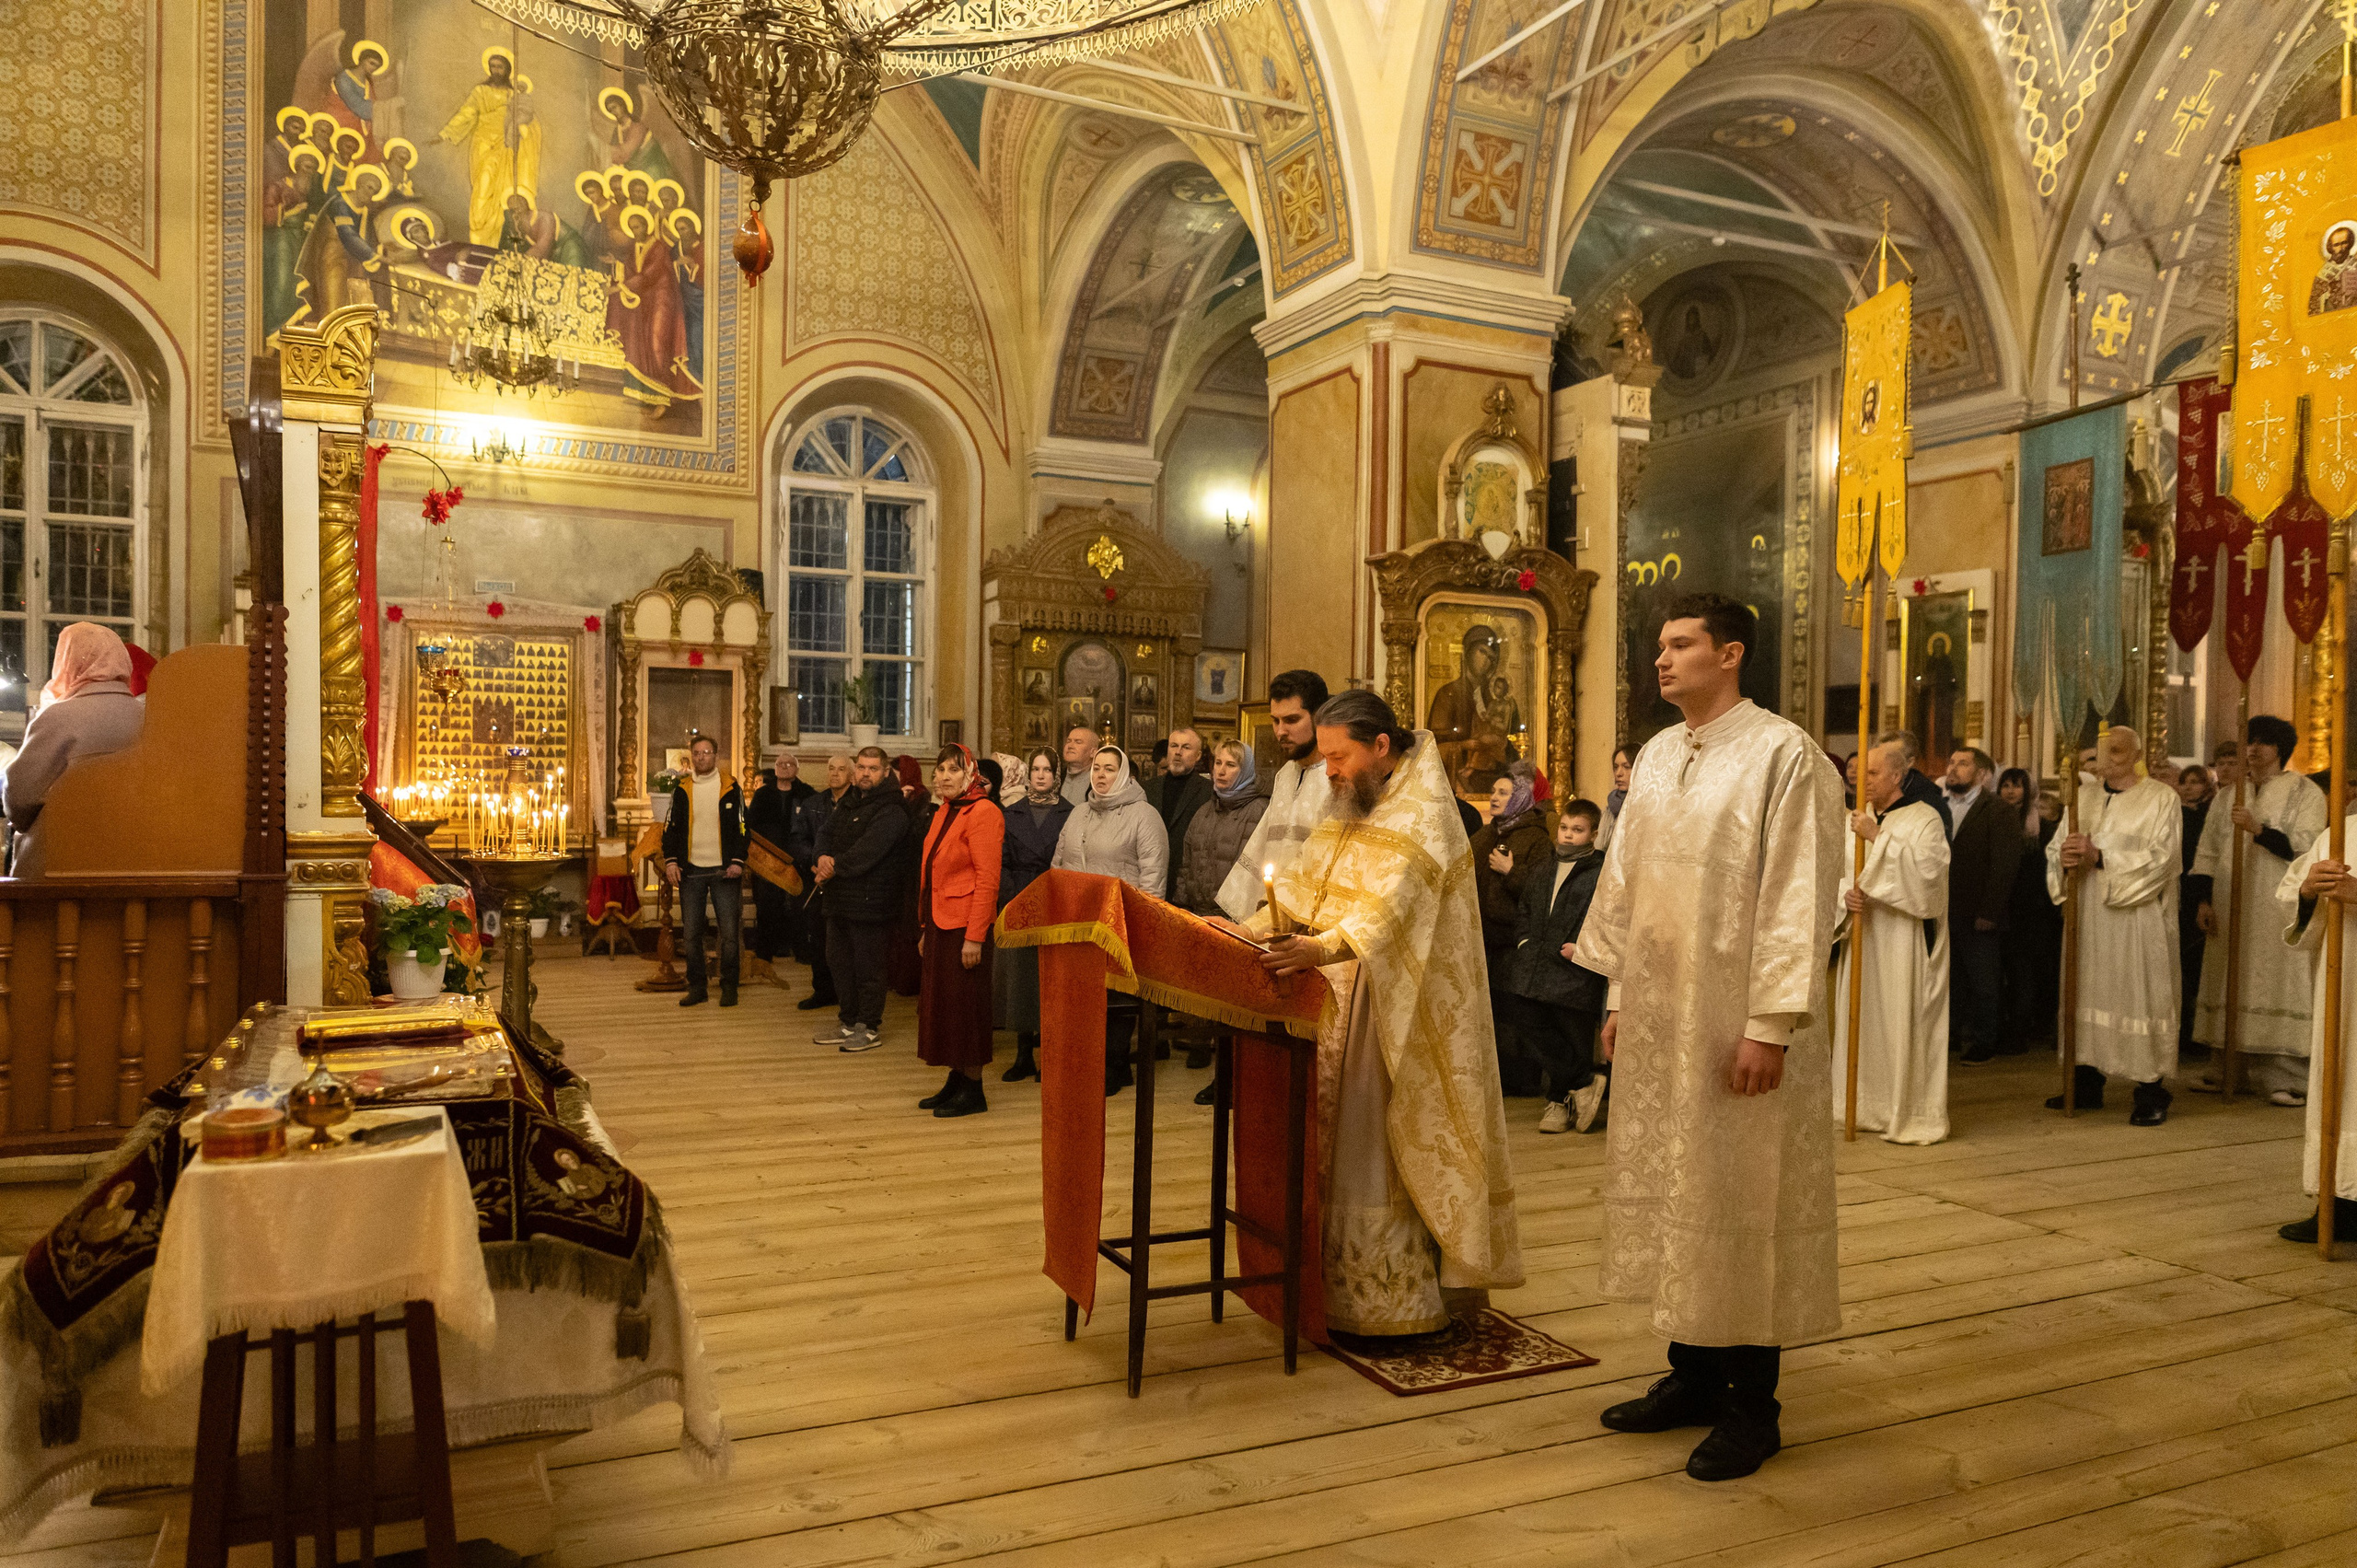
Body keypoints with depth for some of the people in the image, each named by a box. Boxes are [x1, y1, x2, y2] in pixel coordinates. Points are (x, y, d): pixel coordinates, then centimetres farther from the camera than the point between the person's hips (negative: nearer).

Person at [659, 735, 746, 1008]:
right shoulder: (682, 790, 8)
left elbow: (741, 827, 2)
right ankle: (696, 987, 15)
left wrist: (738, 861, -7)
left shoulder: (730, 788, 2)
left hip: (724, 870, -2)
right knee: (691, 932, 4)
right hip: (691, 870, 2)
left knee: (729, 931, -1)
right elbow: (671, 827, 10)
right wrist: (670, 860, -1)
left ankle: (729, 987, 9)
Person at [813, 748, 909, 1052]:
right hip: (840, 900, 9)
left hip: (870, 901, -9)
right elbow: (825, 835, 8)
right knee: (839, 962, 16)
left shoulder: (891, 812, -13)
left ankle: (870, 1028, 12)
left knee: (867, 967, -1)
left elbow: (866, 852, -22)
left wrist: (834, 868, -15)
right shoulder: (846, 804, 15)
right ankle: (849, 1023, 29)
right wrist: (823, 858, -13)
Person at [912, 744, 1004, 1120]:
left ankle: (972, 1091, 7)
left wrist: (975, 936, -22)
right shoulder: (944, 813, 15)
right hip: (940, 923, 9)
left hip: (966, 926, -9)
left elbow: (987, 879, -18)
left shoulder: (983, 812, -13)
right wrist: (927, 930, 18)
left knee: (965, 1005, -3)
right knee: (941, 1002, 13)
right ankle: (956, 1082, 23)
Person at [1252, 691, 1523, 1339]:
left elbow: (1392, 904, -29)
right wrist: (1252, 930, -1)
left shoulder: (1421, 812, -14)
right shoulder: (1353, 807, 14)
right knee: (1344, 1143, 10)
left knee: (1390, 1145, -4)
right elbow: (1306, 880, 14)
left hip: (1399, 1006, -8)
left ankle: (1397, 1299, 6)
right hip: (1343, 999, 8)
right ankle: (1346, 1282, 19)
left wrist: (1324, 947, -43)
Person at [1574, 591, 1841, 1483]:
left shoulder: (1784, 755, -11)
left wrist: (1771, 1025, -18)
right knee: (1667, 1186, 13)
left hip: (1736, 1019, -7)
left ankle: (1752, 1403, 17)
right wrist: (1619, 997, 12)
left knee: (1741, 1198, 2)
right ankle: (1694, 1372, 28)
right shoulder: (1656, 756, 10)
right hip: (1657, 1016, 7)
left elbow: (1798, 898, -15)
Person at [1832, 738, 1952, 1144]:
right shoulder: (1855, 820, 12)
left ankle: (1913, 1115, 3)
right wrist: (1845, 894, -9)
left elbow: (1926, 871, -19)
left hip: (1904, 942, -6)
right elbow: (1834, 874, 12)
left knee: (1902, 1024, -5)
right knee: (1862, 1021, 9)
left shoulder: (1924, 819, -4)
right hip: (1862, 940, 6)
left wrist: (1878, 837, -21)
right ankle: (1867, 1107, 19)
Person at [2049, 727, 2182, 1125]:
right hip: (2088, 915, 5)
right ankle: (2088, 1084, 17)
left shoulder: (2160, 798, -1)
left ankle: (2151, 1092, 5)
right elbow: (2056, 846, 8)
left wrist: (2100, 857, -21)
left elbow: (2159, 858, -12)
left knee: (2140, 996, -4)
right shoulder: (2084, 795, 12)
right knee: (2087, 990, 7)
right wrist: (2064, 856, -16)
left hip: (2138, 918, -4)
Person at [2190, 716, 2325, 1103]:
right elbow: (2208, 850, 12)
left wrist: (2258, 828, -22)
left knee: (2277, 982, -7)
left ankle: (2286, 1077, -4)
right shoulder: (2229, 796, 15)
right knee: (2232, 983, 7)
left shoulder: (2306, 794, 2)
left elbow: (2305, 848, -11)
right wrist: (2204, 899, 2)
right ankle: (2227, 1069, 13)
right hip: (2231, 910, 5)